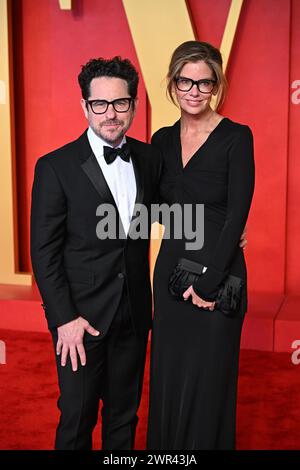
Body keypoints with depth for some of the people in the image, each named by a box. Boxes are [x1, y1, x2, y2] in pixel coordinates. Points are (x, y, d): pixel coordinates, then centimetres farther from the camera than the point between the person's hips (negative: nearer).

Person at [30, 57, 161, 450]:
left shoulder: (149, 158, 2)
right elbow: (44, 252, -10)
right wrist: (65, 318, -14)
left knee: (124, 413, 18)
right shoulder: (56, 167, -11)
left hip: (134, 313, 4)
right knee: (78, 417, 10)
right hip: (81, 316, -4)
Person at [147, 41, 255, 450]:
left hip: (217, 275, -5)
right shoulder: (163, 140, 7)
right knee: (168, 379, 15)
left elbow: (237, 215, -14)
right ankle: (165, 447, 35)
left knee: (208, 382, 7)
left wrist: (207, 281, -15)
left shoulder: (236, 137, -10)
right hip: (171, 269, 5)